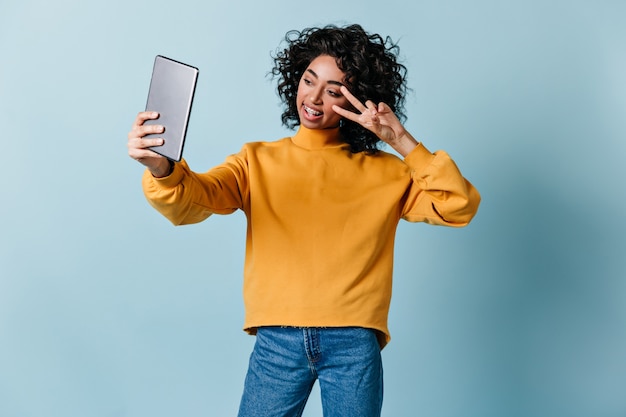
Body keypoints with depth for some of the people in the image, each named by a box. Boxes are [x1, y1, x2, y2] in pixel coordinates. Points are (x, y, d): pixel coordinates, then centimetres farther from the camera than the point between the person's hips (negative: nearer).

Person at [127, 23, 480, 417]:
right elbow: (189, 201, -7)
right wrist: (162, 169, -29)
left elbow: (461, 207, 0)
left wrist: (404, 142, -5)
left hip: (355, 343, 0)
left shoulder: (385, 172, 9)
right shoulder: (258, 161, 9)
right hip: (276, 340, 1)